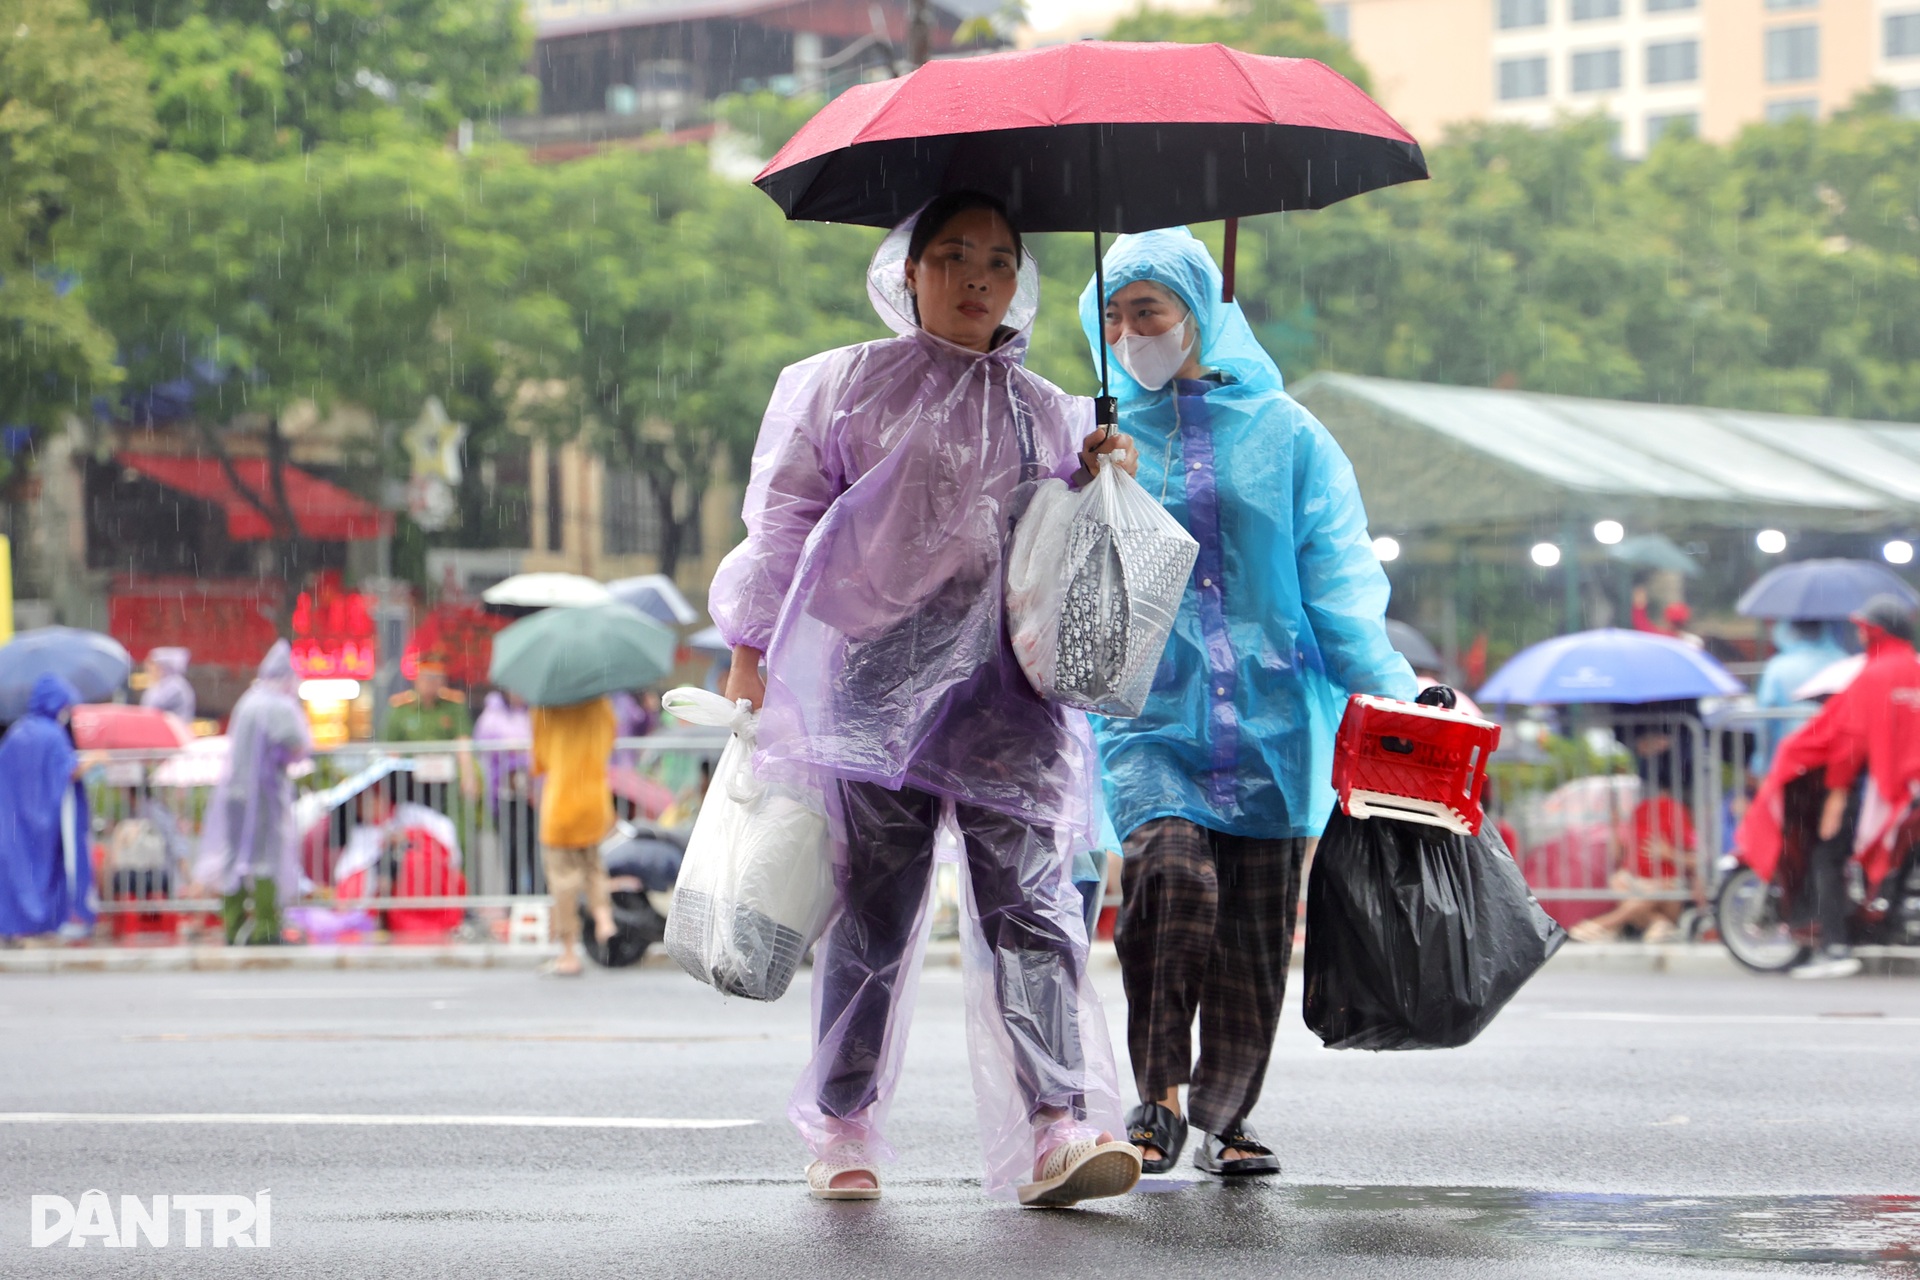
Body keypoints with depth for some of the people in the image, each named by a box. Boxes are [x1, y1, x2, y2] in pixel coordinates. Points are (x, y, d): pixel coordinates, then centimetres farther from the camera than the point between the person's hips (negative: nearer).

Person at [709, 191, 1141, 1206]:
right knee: (870, 906, 0)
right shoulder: (844, 387, 11)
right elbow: (782, 521, 10)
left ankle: (1056, 1128, -22)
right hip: (871, 671, -2)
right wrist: (753, 648, 4)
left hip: (1006, 687, 2)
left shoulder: (1047, 413, 20)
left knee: (1031, 898, -13)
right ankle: (842, 1128, 12)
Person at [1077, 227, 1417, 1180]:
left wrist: (1392, 688, -7)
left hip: (1271, 717, 1)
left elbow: (1339, 582, 5)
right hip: (1150, 714, -1)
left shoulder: (1285, 434, 9)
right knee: (1171, 868, -24)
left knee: (1256, 924, 0)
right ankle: (1158, 1096, -13)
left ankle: (1225, 1118, 17)